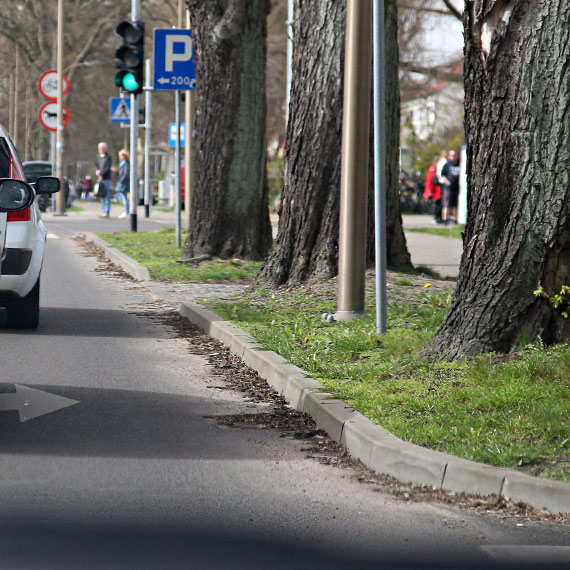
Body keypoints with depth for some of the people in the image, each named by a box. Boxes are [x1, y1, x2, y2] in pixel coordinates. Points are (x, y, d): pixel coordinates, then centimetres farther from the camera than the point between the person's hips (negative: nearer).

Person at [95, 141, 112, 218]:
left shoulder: (108, 157, -4)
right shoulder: (98, 157, 15)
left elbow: (107, 167, -12)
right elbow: (96, 165, 11)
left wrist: (101, 173, -18)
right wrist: (97, 171, -9)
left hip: (106, 179, -6)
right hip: (100, 178, 6)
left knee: (107, 196, -6)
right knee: (102, 196, 9)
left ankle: (107, 212, -6)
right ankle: (103, 211, 14)